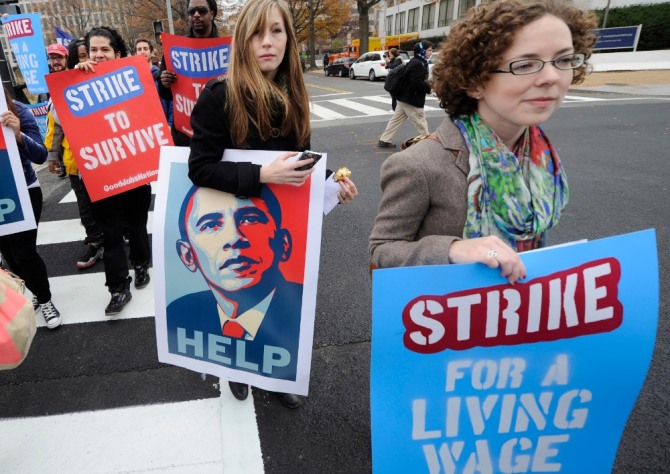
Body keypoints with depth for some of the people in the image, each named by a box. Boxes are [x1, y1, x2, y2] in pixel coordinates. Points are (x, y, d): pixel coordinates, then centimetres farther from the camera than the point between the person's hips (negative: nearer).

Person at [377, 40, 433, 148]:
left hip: (404, 97, 11)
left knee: (397, 119, 13)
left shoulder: (415, 62, 15)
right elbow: (417, 83, -27)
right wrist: (430, 87, -17)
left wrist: (428, 85, 10)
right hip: (412, 100, -11)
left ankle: (384, 140, 16)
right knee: (421, 123, -1)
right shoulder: (417, 64, -18)